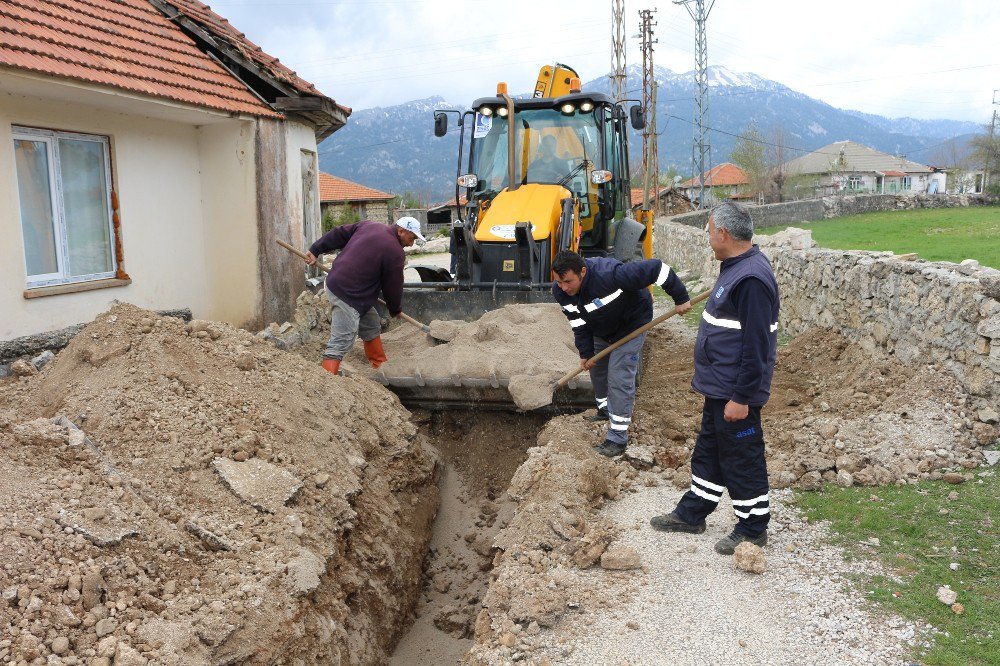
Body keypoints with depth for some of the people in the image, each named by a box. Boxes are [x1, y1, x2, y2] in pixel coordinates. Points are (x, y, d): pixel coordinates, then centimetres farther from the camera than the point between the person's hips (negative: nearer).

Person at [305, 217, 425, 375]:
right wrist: (395, 310, 14)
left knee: (371, 325, 22)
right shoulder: (395, 253, -14)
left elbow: (338, 234, 13)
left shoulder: (369, 225, 9)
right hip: (347, 295, -10)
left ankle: (380, 365, 34)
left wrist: (315, 250, 18)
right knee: (340, 344, -13)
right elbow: (393, 286, -3)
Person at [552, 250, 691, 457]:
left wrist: (680, 298, -28)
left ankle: (618, 437, -4)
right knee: (597, 368, 18)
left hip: (630, 326, -6)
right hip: (601, 330, 7)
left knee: (619, 377, -12)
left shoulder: (609, 274, -44)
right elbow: (578, 323, -8)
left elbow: (656, 268, -37)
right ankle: (605, 410, 44)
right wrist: (585, 353, -10)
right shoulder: (560, 291, -22)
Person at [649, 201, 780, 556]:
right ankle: (691, 513, 35)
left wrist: (741, 396, -23)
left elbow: (756, 346, -26)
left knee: (741, 459, 4)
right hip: (718, 386, 10)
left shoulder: (752, 278, -24)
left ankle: (753, 529, 21)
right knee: (708, 450, 20)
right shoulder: (735, 267, 9)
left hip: (735, 391, -10)